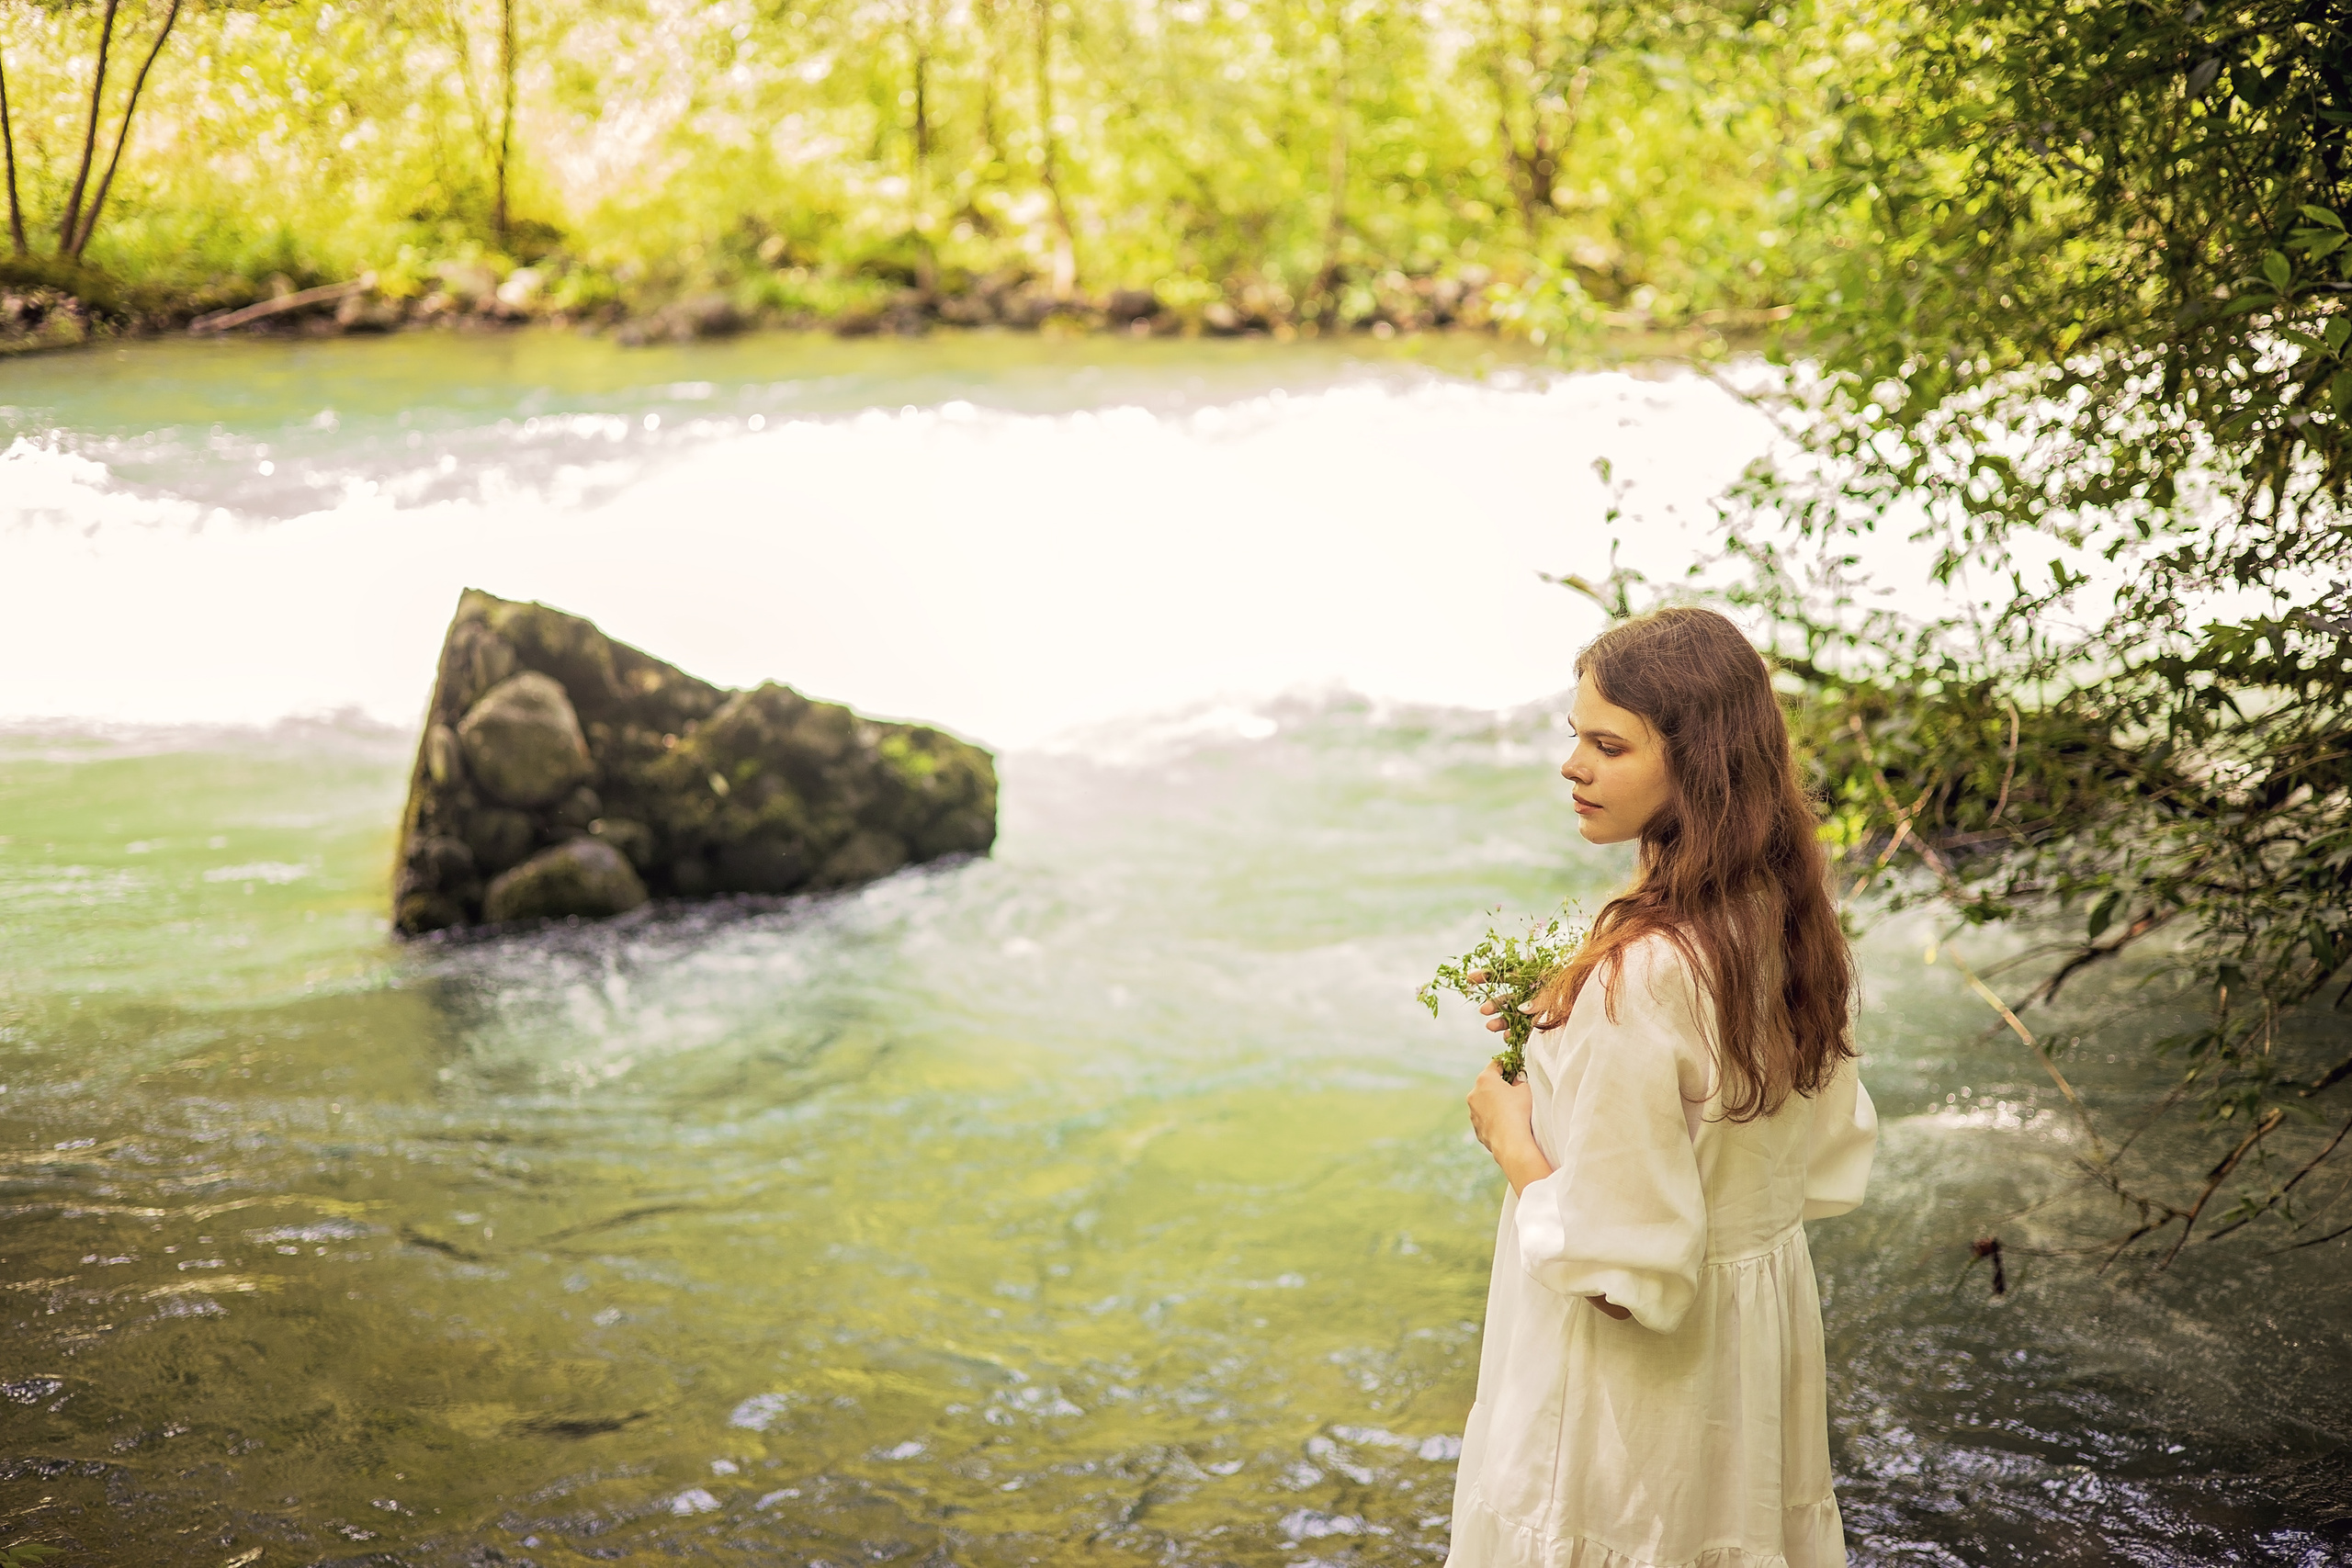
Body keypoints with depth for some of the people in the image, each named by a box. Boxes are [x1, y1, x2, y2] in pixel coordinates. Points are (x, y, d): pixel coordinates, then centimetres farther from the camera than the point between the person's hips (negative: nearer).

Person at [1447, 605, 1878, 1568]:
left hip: (1640, 1380, -8)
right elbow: (1833, 1168, 7)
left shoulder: (1640, 976, -30)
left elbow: (1622, 1263, -27)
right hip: (1762, 1339, 8)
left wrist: (1511, 1134, -11)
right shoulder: (1797, 926, -5)